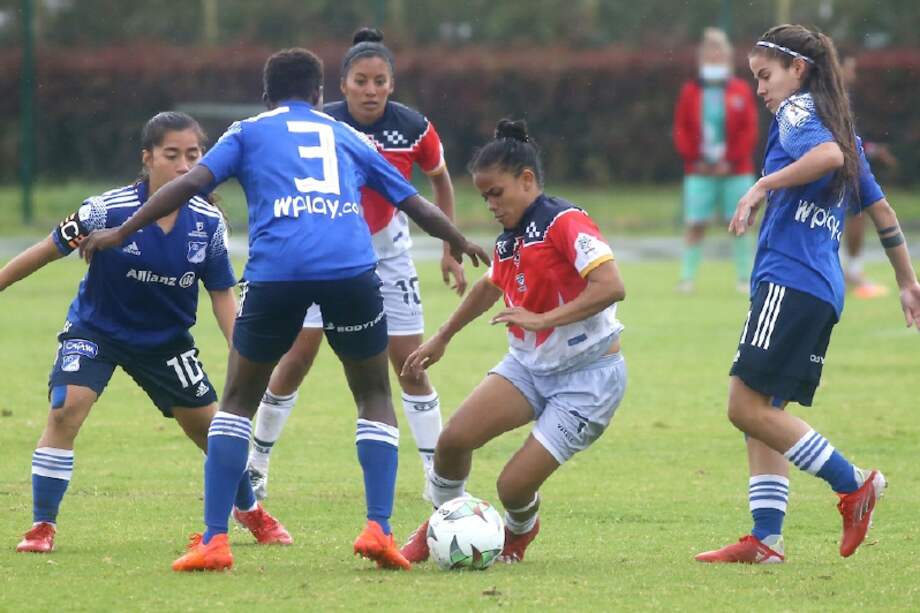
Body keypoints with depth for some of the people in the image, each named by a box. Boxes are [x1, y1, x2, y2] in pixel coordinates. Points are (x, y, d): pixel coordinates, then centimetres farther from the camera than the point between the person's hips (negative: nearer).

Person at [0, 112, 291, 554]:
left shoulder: (208, 223, -14)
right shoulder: (109, 210, -25)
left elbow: (222, 293, -4)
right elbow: (48, 250, -13)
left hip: (167, 338, 3)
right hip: (95, 330, -3)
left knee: (209, 424, 8)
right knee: (65, 409, -24)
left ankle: (249, 510, 35)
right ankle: (42, 526, -11)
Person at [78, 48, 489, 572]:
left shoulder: (249, 132, 21)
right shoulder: (348, 137, 27)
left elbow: (193, 181, 6)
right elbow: (416, 204, 31)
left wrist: (121, 233, 10)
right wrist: (461, 244, 49)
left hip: (275, 271, -1)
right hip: (351, 269, 1)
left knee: (238, 400, 16)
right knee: (375, 396, 20)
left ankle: (214, 541, 7)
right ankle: (379, 529, 4)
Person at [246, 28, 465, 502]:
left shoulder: (414, 128, -15)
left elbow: (439, 179, 4)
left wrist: (450, 249, 2)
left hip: (388, 258, 1)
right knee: (296, 360, -6)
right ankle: (255, 466, 10)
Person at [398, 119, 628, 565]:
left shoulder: (564, 222, -17)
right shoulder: (508, 242, 10)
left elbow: (611, 286, -29)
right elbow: (489, 286, 32)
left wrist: (542, 319, -30)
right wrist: (442, 337, 38)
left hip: (590, 376, -7)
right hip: (530, 365, 8)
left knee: (514, 486, -12)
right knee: (454, 438, -14)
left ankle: (519, 532, 24)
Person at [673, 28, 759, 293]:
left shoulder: (741, 91, 5)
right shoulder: (690, 91, 7)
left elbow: (749, 130, 1)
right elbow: (681, 130, 5)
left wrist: (731, 161, -7)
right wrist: (695, 159, -6)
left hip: (735, 170, 0)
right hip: (700, 171, 0)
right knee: (695, 224, -5)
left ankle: (744, 278, 8)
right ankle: (687, 277, -2)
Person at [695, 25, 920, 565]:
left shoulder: (797, 110, -2)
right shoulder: (841, 128, 23)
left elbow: (828, 154, -24)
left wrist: (763, 186, -20)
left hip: (790, 280, -9)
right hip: (825, 292, 9)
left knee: (749, 407, -10)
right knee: (764, 410, 9)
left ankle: (853, 482, -8)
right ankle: (766, 538, 3)